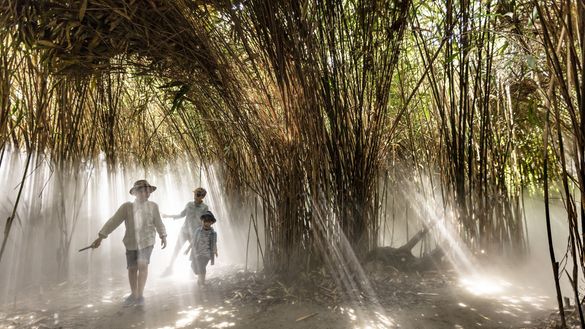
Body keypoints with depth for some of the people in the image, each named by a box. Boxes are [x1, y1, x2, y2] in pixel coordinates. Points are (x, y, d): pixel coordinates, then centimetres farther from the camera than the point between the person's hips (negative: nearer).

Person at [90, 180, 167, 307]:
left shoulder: (153, 206, -6)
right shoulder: (127, 207, -8)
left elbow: (158, 222, 7)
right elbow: (113, 222, -10)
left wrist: (163, 236, 13)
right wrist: (100, 237, -13)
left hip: (146, 241, -1)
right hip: (131, 242, 2)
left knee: (142, 265, -18)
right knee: (132, 269, 8)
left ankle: (140, 295, -3)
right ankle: (134, 295, 28)